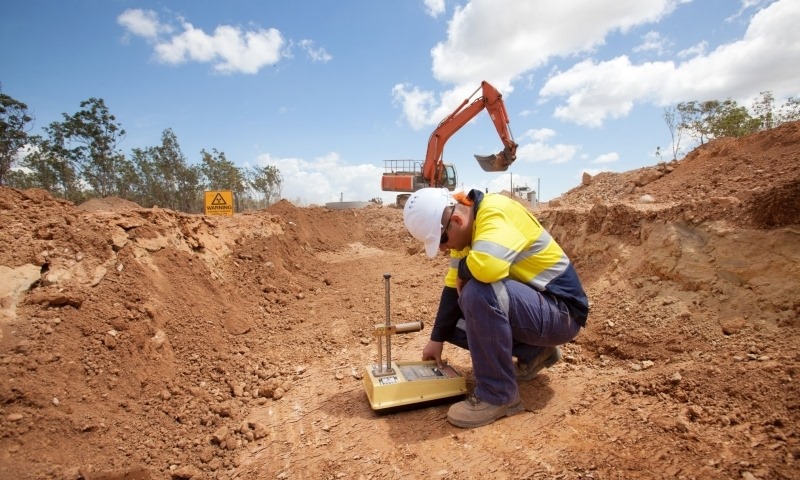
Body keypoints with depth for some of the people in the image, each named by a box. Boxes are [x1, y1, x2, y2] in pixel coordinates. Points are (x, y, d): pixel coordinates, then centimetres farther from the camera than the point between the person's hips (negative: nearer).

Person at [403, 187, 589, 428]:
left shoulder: (496, 212, -24)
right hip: (528, 305, 9)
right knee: (451, 320, 7)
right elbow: (453, 288, 5)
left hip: (560, 311, -9)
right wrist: (437, 339, 5)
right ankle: (536, 352, 15)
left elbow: (488, 266, -44)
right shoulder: (468, 229, 2)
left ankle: (499, 395, -14)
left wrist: (463, 269, -21)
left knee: (478, 293, -34)